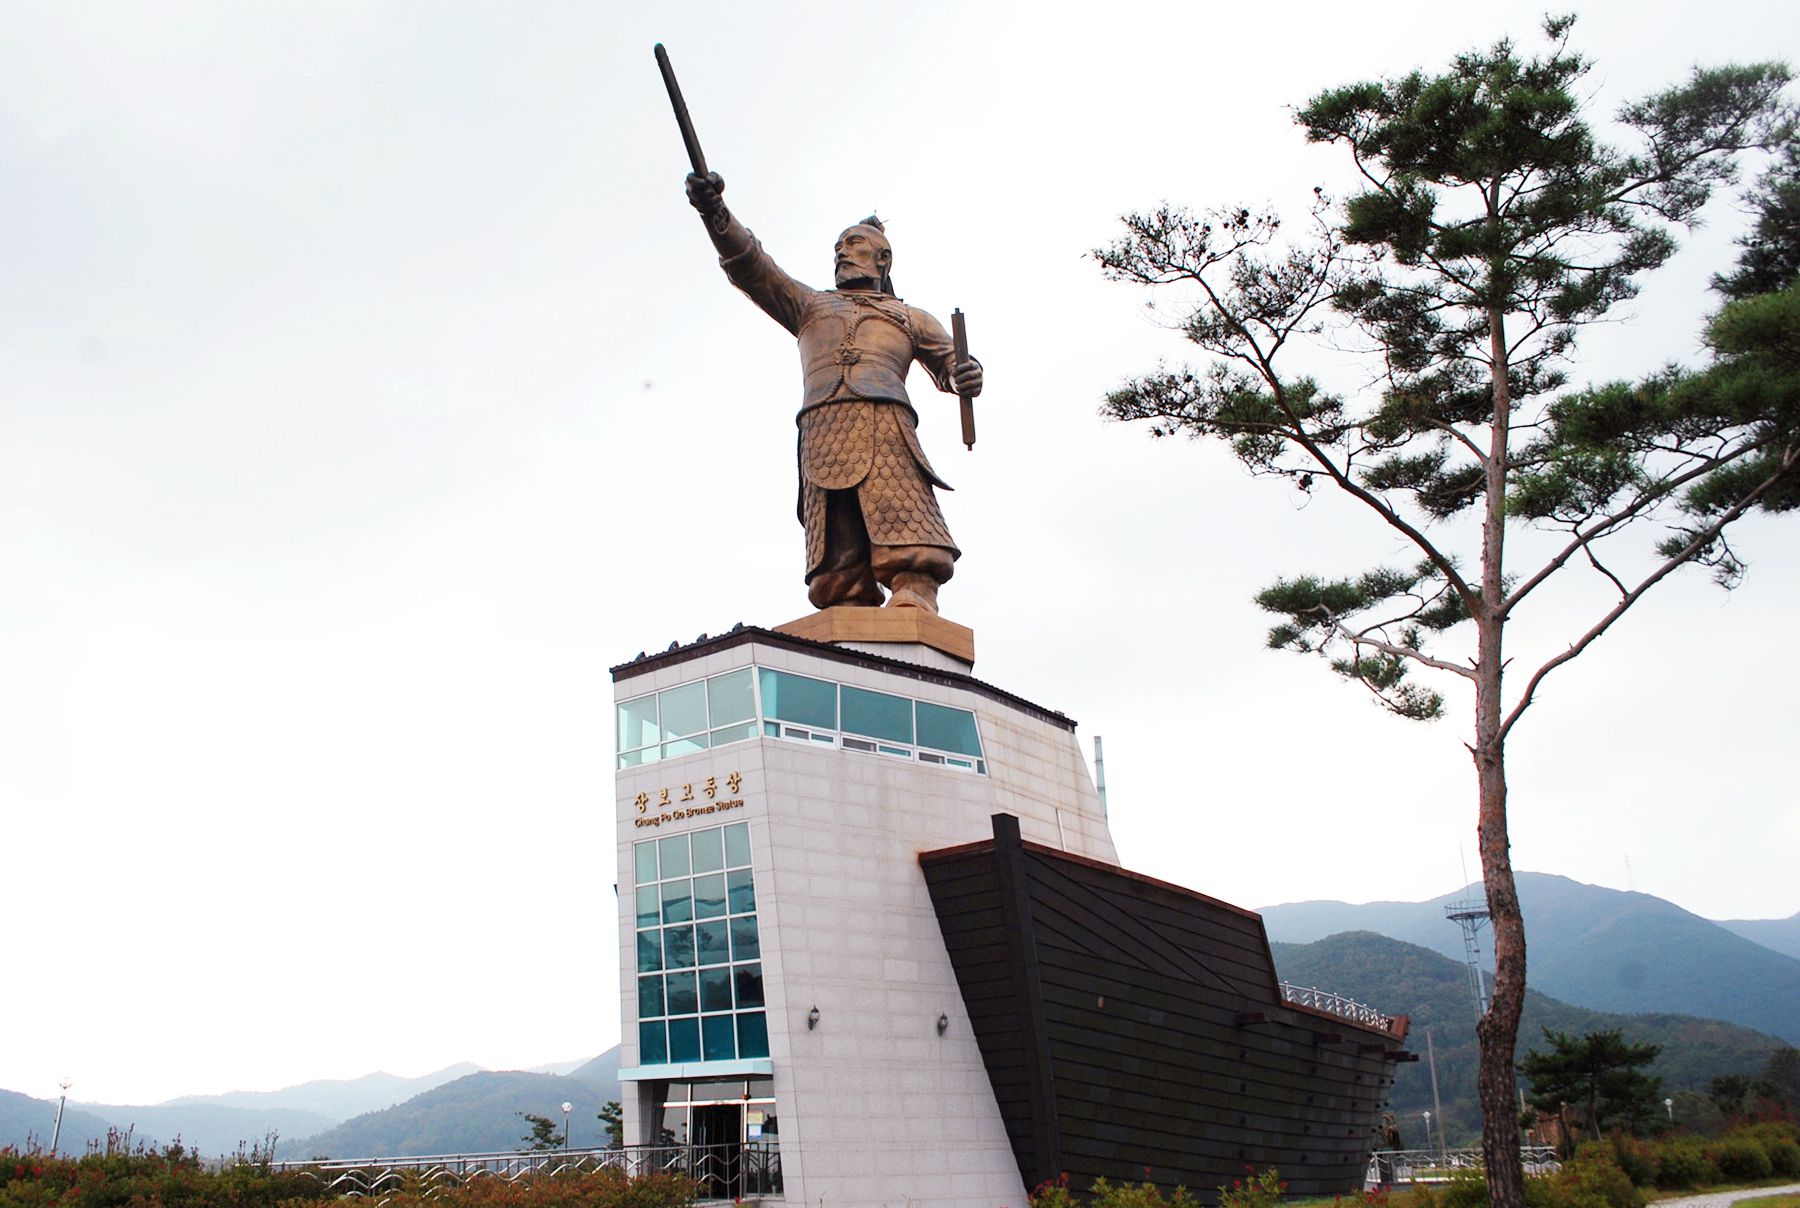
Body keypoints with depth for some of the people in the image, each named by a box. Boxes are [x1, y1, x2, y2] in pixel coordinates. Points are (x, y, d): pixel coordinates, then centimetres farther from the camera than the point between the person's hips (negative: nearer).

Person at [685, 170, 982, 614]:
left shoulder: (911, 318, 32)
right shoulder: (810, 304, 34)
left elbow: (949, 365, 21)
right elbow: (752, 267, 19)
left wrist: (966, 376, -7)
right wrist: (716, 213, 0)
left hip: (884, 419, -1)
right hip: (822, 429, 2)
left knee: (909, 553, -22)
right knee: (838, 567, -14)